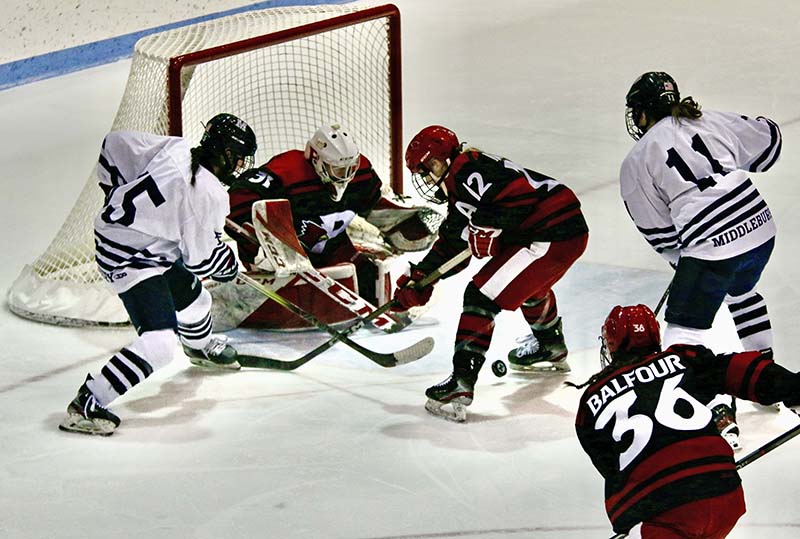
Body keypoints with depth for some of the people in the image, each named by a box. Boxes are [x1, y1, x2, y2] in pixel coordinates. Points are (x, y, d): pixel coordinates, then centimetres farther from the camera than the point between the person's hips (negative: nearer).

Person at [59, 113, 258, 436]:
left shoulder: (172, 149, -4)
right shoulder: (208, 195, -24)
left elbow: (114, 145, 7)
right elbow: (201, 258, -16)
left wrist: (119, 197, 20)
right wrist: (230, 265, 5)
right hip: (130, 261, -10)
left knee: (192, 298, 31)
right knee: (159, 343, -19)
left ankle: (200, 347, 64)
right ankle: (87, 405, -19)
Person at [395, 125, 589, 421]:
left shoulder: (466, 171, -12)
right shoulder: (459, 187, 21)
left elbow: (518, 192, -26)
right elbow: (451, 244, 25)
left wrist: (487, 230, -18)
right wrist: (419, 278, 21)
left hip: (552, 236, -11)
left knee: (483, 296, -11)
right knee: (529, 286, 39)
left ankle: (461, 386, -16)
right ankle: (552, 350, 62)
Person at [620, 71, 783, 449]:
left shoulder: (637, 162, 3)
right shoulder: (714, 122, 12)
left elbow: (659, 232, 7)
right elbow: (768, 141, 24)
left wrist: (681, 261, 22)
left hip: (710, 246, -6)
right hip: (760, 229, 6)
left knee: (684, 329, 2)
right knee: (742, 293, 35)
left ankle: (720, 413, -13)